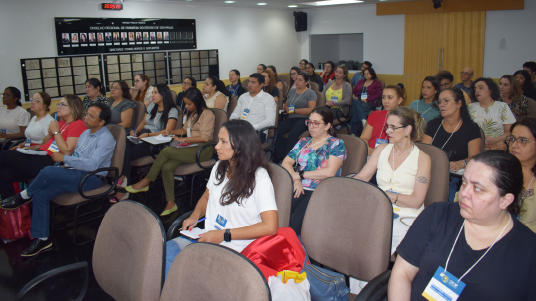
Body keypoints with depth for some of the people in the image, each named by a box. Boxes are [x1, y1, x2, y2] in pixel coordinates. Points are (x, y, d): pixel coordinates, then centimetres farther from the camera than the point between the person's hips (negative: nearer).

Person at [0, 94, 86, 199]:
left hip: (50, 162, -9)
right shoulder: (62, 123, 19)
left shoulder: (78, 125, -8)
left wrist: (56, 132, -9)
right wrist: (50, 133, 6)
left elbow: (67, 151, -17)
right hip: (41, 156, 9)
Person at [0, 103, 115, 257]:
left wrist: (65, 158, -19)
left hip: (91, 178, -9)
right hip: (75, 174, 9)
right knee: (40, 195, -7)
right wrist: (66, 165, 3)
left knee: (48, 171, -26)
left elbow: (92, 164, -23)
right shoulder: (86, 133, 17)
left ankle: (24, 196, 4)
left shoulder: (106, 139, -12)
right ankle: (42, 238, 1)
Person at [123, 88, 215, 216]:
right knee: (166, 167, -20)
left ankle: (145, 182, -11)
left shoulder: (207, 114, -6)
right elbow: (185, 129, 31)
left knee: (166, 151, -24)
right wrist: (172, 132, 12)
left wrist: (183, 139, -15)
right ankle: (171, 203, -18)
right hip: (190, 148, 8)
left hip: (203, 149, -8)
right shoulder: (191, 114, 23)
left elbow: (205, 137, -15)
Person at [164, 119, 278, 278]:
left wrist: (224, 235, -18)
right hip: (207, 238, 7)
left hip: (234, 247, -6)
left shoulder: (259, 177, -13)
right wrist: (195, 216, 4)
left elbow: (270, 227, -19)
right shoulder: (219, 167, 9)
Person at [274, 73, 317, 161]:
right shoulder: (291, 91, 25)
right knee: (278, 131, -26)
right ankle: (279, 158, -26)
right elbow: (286, 105, 26)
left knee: (293, 134, -36)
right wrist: (286, 108, -1)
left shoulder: (310, 93, 4)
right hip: (291, 119, 5)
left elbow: (311, 110, -7)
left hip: (304, 119, -5)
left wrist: (294, 110, -10)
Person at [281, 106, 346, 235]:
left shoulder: (336, 144, 7)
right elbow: (286, 163, 15)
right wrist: (295, 179, -5)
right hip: (299, 188, 4)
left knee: (296, 221, -32)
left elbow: (330, 172, -9)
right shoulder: (303, 142, 23)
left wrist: (300, 175, -7)